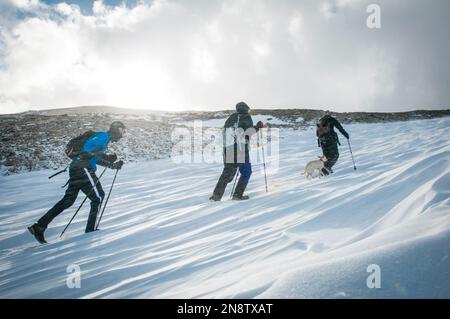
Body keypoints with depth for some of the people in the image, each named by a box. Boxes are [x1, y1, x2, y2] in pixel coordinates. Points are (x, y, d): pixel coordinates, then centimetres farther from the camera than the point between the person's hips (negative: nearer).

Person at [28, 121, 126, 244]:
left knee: (68, 200, 9)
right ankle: (90, 230, 1)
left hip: (75, 168, 10)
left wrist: (113, 165, 26)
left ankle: (39, 227, 9)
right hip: (83, 169, -10)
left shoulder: (104, 138, 25)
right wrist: (106, 157, -15)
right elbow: (87, 148, -19)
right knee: (98, 196, -2)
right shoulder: (103, 136, -5)